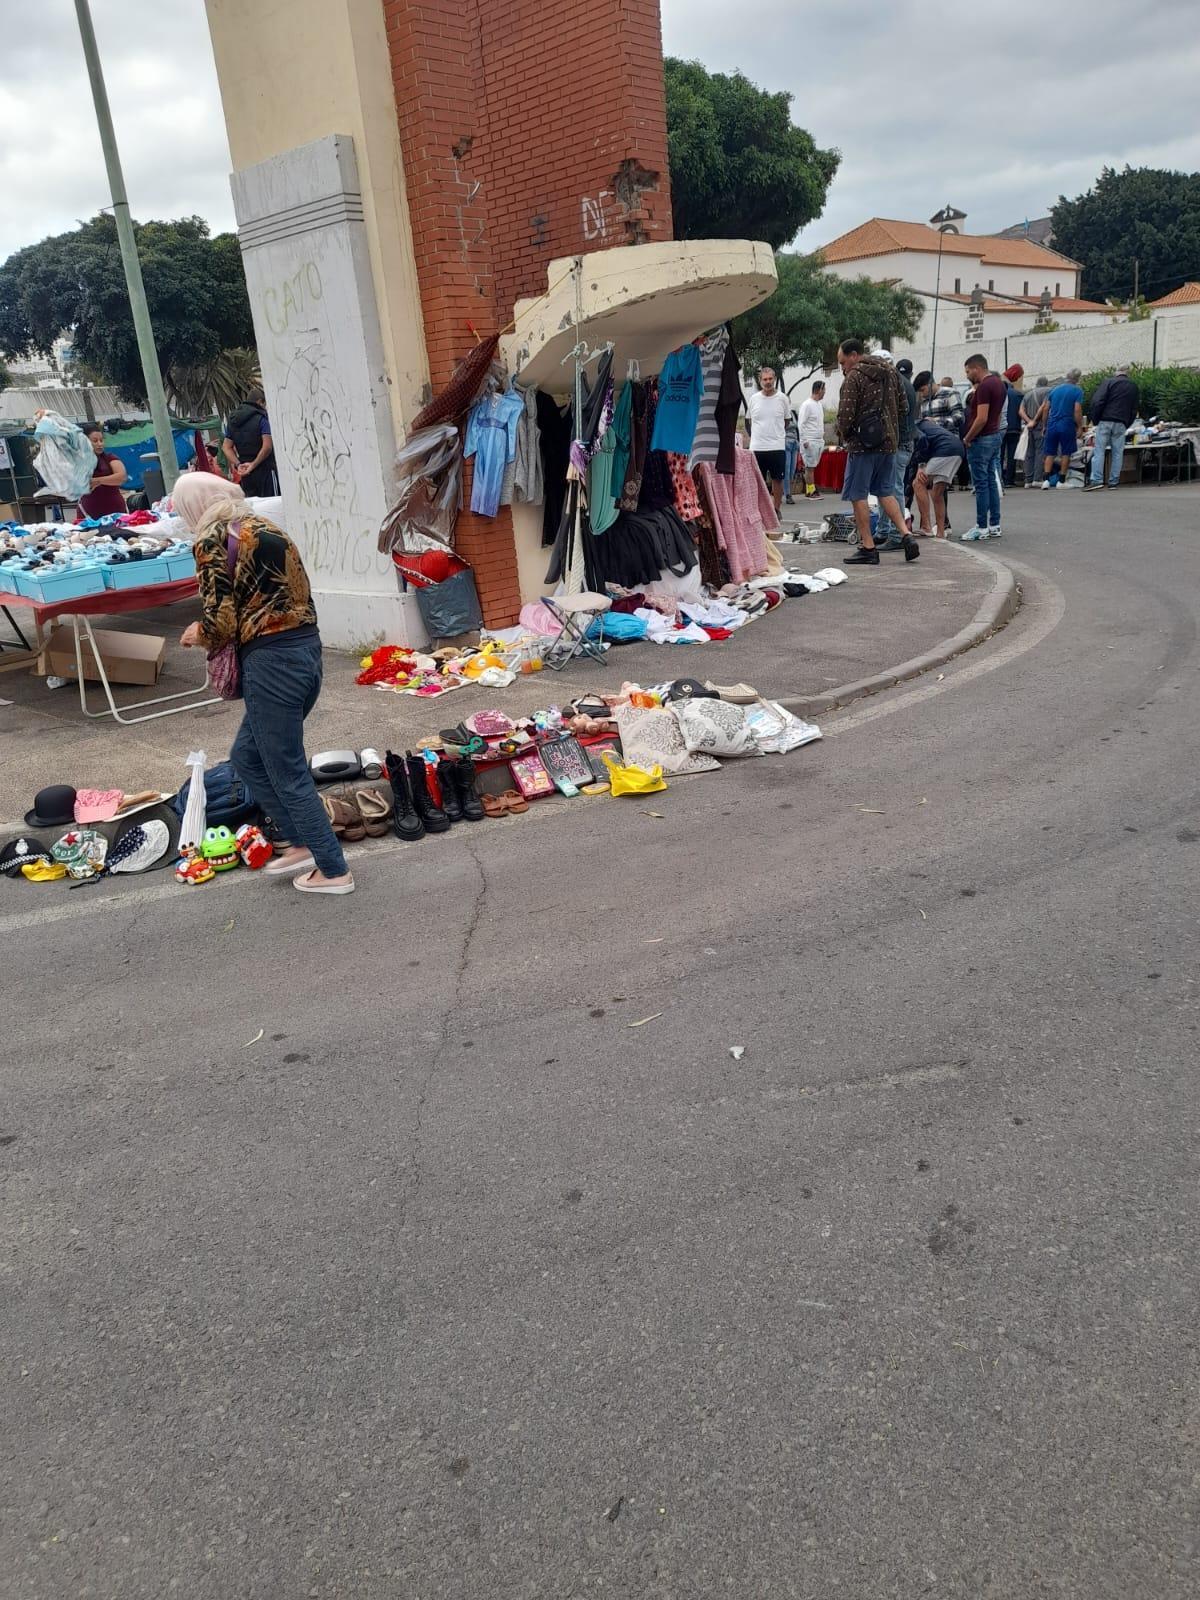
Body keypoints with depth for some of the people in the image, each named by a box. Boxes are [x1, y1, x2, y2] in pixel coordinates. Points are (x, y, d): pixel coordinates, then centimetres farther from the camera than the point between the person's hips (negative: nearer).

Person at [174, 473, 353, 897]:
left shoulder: (212, 540, -8)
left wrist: (198, 635, 10)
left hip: (271, 661, -8)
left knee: (288, 774, 5)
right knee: (247, 755, 22)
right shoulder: (266, 526, 14)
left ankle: (334, 871, 14)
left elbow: (220, 620, -13)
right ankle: (304, 843, 27)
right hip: (307, 648, 8)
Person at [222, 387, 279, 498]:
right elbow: (267, 446, -20)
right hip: (264, 470, -6)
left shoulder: (232, 421, 14)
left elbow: (226, 447, 11)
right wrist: (254, 464, -15)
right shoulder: (261, 418, -8)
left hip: (245, 474, 6)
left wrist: (238, 464, -1)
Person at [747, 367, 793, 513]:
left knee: (777, 479, 5)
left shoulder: (782, 399, 0)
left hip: (778, 447, -1)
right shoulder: (753, 399, 3)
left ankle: (776, 509, 14)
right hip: (757, 447, 1)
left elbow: (786, 421, 13)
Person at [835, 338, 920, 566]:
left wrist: (844, 434, 2)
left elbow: (846, 413, -15)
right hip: (888, 441, 8)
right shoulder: (891, 372, 14)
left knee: (858, 495, 1)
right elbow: (901, 405, 18)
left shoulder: (854, 376, -11)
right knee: (886, 492, 16)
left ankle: (868, 548, 1)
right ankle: (906, 535, 2)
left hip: (862, 444, -7)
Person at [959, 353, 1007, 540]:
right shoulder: (999, 383, 14)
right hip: (995, 436, 10)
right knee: (991, 482, 11)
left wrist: (967, 438, -13)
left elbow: (981, 418, -22)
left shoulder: (984, 386, -17)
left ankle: (982, 528, -2)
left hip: (981, 439, -10)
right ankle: (994, 526, 14)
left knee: (981, 484, -5)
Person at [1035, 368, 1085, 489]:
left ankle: (1046, 479, -4)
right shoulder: (1077, 391, -3)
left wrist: (1044, 425, 16)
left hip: (1052, 425, 4)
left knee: (1050, 454, 7)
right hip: (1067, 425, -4)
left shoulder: (1055, 389, 11)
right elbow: (1077, 411, -11)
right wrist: (1080, 427, -5)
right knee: (1066, 454, 7)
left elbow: (1045, 409, 9)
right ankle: (1061, 481, 6)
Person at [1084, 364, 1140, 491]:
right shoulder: (1133, 387, 15)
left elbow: (1097, 401, -9)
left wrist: (1095, 420, -1)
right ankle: (1114, 482, 4)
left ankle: (1096, 480, -13)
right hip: (1121, 424, 4)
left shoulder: (1109, 382, 0)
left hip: (1105, 421, -3)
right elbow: (1135, 409, 17)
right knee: (1117, 453, 6)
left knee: (1099, 450, -3)